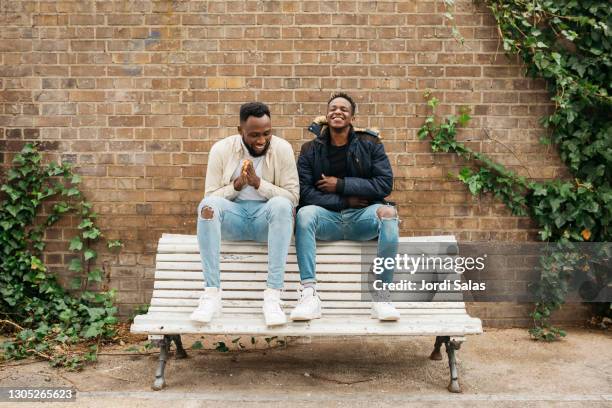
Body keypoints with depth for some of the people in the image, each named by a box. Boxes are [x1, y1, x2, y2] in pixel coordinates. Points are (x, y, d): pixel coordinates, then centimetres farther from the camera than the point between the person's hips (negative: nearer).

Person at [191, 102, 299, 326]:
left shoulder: (282, 149, -4)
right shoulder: (221, 149, -2)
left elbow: (293, 197, -7)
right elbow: (210, 196, -2)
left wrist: (259, 183, -19)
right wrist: (236, 184, -20)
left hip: (267, 218, 0)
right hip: (233, 217, 1)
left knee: (281, 204, -35)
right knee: (208, 205, -31)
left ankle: (273, 296, -36)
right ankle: (212, 294, -31)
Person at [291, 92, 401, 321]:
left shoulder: (370, 145, 8)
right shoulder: (311, 150, 7)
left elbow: (385, 184, -3)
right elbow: (304, 193, -5)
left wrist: (341, 185, -8)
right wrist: (345, 201, -12)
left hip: (362, 217, 0)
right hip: (326, 218, 0)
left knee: (388, 213, -31)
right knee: (305, 213, -32)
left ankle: (382, 297, -31)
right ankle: (309, 295, -35)